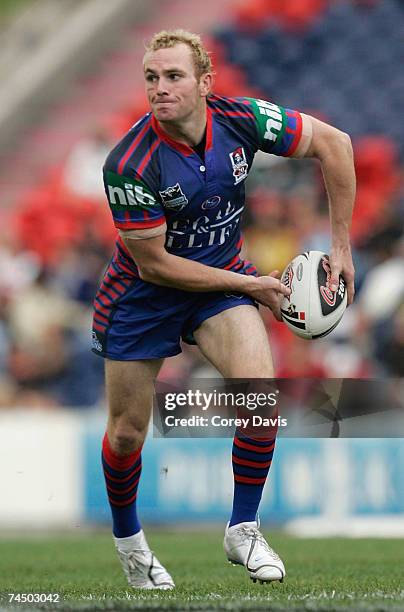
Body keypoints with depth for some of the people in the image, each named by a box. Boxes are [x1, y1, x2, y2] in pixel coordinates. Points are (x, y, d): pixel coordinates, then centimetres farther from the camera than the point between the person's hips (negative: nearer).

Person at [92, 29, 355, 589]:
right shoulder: (128, 165, -28)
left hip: (222, 279, 2)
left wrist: (341, 247, -4)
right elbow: (155, 265, -20)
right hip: (142, 292, -2)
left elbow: (332, 142, -5)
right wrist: (250, 285, -17)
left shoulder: (242, 119, -19)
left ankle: (243, 531, -5)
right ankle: (127, 540, 36)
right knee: (128, 431, 6)